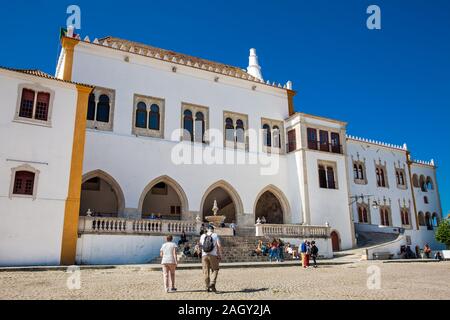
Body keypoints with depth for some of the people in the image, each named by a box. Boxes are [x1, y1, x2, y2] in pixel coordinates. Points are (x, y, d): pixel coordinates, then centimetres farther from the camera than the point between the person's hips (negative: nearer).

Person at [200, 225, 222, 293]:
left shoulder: (202, 236, 8)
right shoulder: (215, 235, 1)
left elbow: (200, 245, 20)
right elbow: (219, 245, -8)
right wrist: (220, 255, 0)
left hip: (204, 255, 2)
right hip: (213, 255, -2)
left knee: (206, 272, 8)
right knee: (215, 270, 10)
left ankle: (207, 287, 9)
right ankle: (212, 283, -8)